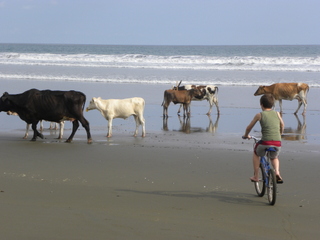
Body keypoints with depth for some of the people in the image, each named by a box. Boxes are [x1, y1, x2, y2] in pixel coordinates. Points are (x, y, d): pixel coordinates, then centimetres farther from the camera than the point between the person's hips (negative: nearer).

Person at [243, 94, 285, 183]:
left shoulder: (259, 115, 5)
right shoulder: (277, 113, 14)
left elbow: (249, 127, 14)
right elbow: (282, 125, 30)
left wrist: (246, 135, 34)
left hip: (265, 142, -3)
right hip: (277, 142, 3)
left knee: (256, 153, 28)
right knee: (274, 157, 32)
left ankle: (256, 176, 24)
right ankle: (277, 172, 4)